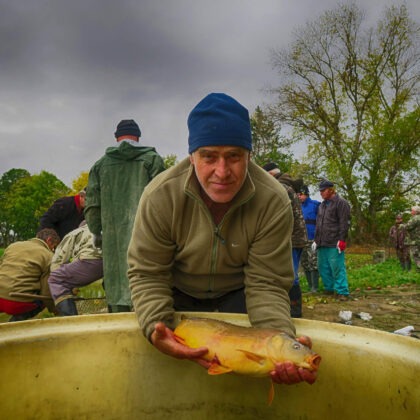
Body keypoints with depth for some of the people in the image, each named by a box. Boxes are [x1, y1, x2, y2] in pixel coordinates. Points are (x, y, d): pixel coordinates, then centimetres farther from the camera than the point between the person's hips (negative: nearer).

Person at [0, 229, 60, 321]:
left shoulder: (13, 245, 17)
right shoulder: (49, 256, 0)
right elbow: (47, 292, -1)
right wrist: (56, 311, 16)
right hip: (18, 302, -5)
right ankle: (18, 319, 0)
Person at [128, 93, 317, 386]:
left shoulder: (274, 202, -29)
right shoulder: (161, 196, -28)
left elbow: (266, 285, -25)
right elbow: (147, 274, -21)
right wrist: (157, 327, -39)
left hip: (236, 293, 0)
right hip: (179, 294, 1)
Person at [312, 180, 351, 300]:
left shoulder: (341, 203, -4)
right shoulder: (322, 205, 21)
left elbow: (344, 223, -11)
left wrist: (342, 240, -17)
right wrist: (316, 239, 21)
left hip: (334, 245, -8)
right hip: (322, 243, 8)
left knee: (338, 268, -8)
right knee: (323, 267, 11)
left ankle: (342, 292, -2)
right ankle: (329, 289, 24)